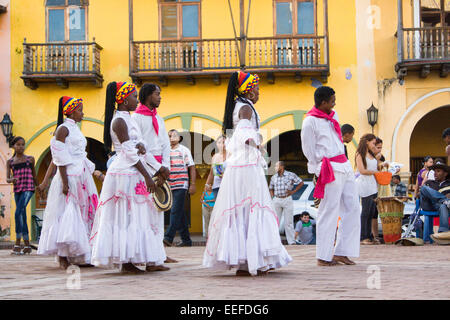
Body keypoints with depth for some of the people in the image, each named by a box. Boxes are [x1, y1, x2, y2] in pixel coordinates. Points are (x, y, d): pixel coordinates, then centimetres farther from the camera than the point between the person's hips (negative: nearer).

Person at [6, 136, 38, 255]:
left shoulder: (30, 159, 7)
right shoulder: (10, 162, 9)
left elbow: (34, 175, 16)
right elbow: (7, 178, 1)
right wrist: (12, 179, -22)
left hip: (28, 188, -3)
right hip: (17, 190, 3)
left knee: (18, 212, -19)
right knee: (22, 215, 6)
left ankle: (17, 244, -20)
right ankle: (27, 245, 12)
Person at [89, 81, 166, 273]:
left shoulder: (127, 119, 17)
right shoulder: (119, 121, -12)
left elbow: (137, 145, 14)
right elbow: (129, 152, -16)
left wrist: (141, 145, -12)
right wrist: (147, 176, -16)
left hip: (134, 174, 10)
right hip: (126, 174, -10)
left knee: (138, 217, 8)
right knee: (127, 217, -7)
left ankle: (149, 261, 10)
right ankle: (125, 263, -3)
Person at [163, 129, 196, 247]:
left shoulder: (184, 150, 2)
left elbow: (192, 168, 1)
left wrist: (192, 184, -6)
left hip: (181, 185, -5)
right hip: (170, 186, 5)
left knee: (176, 211, -12)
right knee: (180, 213, 8)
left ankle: (168, 237, -17)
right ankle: (186, 239, 13)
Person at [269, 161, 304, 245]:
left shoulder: (291, 175, -3)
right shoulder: (273, 177, 8)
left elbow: (301, 183, 3)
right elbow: (271, 188, 19)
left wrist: (293, 192, -3)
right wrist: (272, 197, 3)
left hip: (287, 200, -3)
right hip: (277, 200, 3)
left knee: (288, 222, -2)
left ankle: (291, 241, 2)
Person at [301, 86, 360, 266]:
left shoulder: (333, 117, 16)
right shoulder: (310, 122, -9)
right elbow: (309, 151, -7)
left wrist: (344, 165, 17)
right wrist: (322, 170, -4)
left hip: (345, 167, 9)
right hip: (330, 170, -9)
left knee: (352, 208, 6)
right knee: (329, 212, -5)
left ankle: (341, 252, 12)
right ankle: (323, 257, 2)